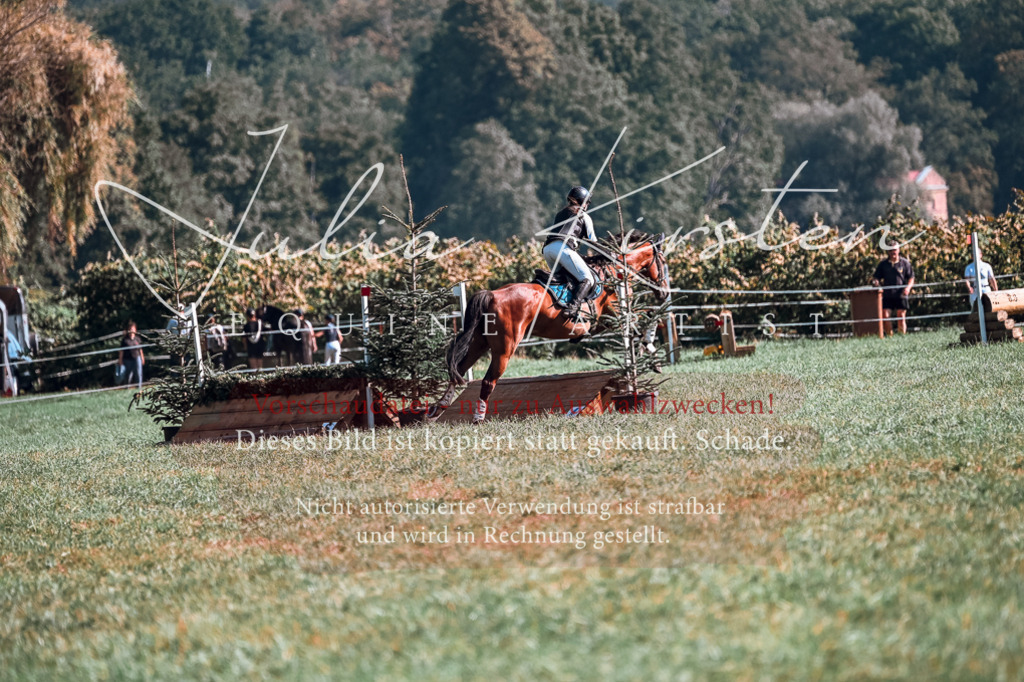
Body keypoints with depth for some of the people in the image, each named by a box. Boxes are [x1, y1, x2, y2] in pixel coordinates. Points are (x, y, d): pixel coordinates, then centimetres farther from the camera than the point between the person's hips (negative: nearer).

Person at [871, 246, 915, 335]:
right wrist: (875, 282, -10)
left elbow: (911, 278, 7)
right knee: (886, 316, -8)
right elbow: (876, 277, 14)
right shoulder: (883, 264, 12)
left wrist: (908, 287, -11)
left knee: (901, 317, -2)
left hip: (900, 295, -2)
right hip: (887, 295, 2)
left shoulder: (905, 263, 7)